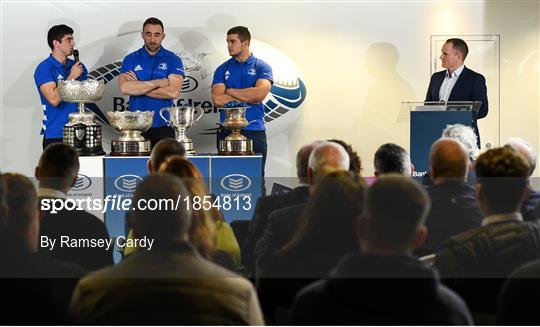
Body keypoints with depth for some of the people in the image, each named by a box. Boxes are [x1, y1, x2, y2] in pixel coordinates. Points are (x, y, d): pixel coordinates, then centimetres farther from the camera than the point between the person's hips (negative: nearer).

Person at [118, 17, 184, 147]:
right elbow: (124, 88, -10)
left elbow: (174, 92, -10)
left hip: (163, 125, 0)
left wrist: (138, 86, -8)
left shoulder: (173, 60, 4)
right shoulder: (131, 59, 7)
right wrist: (157, 83, -11)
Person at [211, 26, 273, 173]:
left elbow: (259, 93, -13)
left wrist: (231, 91, -3)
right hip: (227, 131, 1)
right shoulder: (222, 69, 11)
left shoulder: (262, 67, 5)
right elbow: (217, 100, -4)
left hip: (255, 131, -1)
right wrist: (248, 98, -6)